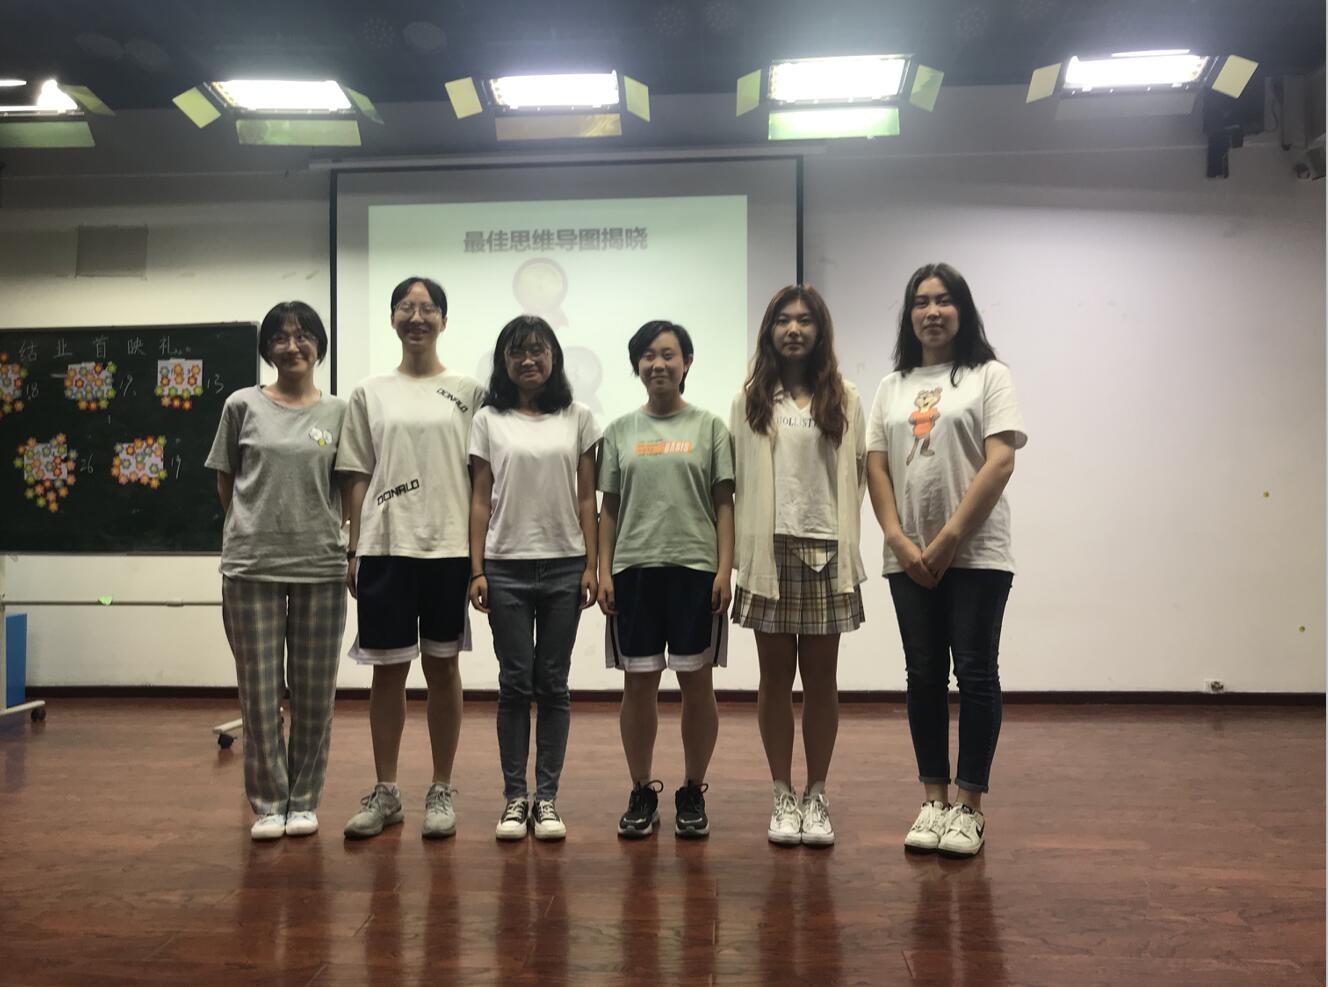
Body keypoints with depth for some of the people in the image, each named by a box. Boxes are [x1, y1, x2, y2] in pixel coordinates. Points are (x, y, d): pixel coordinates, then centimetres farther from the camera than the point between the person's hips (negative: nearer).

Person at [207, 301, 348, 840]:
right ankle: (268, 802, 17)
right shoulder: (243, 406, 4)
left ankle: (304, 800, 20)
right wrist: (255, 527, 7)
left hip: (321, 567, 1)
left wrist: (339, 538, 0)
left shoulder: (340, 412, 4)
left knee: (314, 690, 6)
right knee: (260, 689, 4)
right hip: (253, 565, 0)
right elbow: (225, 482, 11)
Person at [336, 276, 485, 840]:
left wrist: (479, 552, -2)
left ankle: (441, 791, 17)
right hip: (385, 547, 1)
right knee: (387, 668, 6)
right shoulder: (369, 393, 9)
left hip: (448, 548, -1)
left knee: (442, 667, 6)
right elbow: (358, 479, 8)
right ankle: (385, 792, 19)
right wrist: (354, 551, 3)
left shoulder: (468, 392, 5)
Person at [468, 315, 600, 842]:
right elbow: (480, 499, 3)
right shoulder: (488, 421, 5)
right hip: (507, 567, 0)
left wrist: (591, 565, -1)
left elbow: (586, 498, 5)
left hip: (563, 566, 1)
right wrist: (476, 570, -3)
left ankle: (547, 798, 13)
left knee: (553, 685, 5)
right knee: (515, 684, 4)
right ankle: (514, 797, 13)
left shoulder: (577, 419, 6)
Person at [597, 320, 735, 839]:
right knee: (638, 683, 5)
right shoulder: (620, 431, 10)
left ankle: (693, 793, 18)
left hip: (695, 569, -1)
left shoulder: (709, 427, 5)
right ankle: (642, 793, 18)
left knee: (696, 683, 4)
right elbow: (609, 508, 10)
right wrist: (604, 572, 2)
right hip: (634, 569, 2)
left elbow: (723, 503, 2)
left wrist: (724, 569, -7)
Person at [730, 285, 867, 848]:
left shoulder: (844, 400, 8)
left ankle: (816, 797, 16)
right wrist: (740, 554, -3)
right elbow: (735, 480, 3)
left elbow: (854, 478, 7)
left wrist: (847, 546, 1)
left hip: (825, 552, 1)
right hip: (770, 552, 0)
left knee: (821, 678, 5)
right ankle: (783, 797, 15)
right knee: (776, 677, 5)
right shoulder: (751, 400, 6)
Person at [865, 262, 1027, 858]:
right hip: (909, 558, 4)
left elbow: (1000, 462, -8)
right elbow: (876, 466, 8)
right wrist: (900, 541, -6)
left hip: (976, 554, -4)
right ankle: (933, 800, 17)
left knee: (975, 674, -1)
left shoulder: (989, 376, 2)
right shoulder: (892, 387, 14)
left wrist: (948, 541, -14)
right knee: (924, 676, 8)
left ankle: (969, 806, 8)